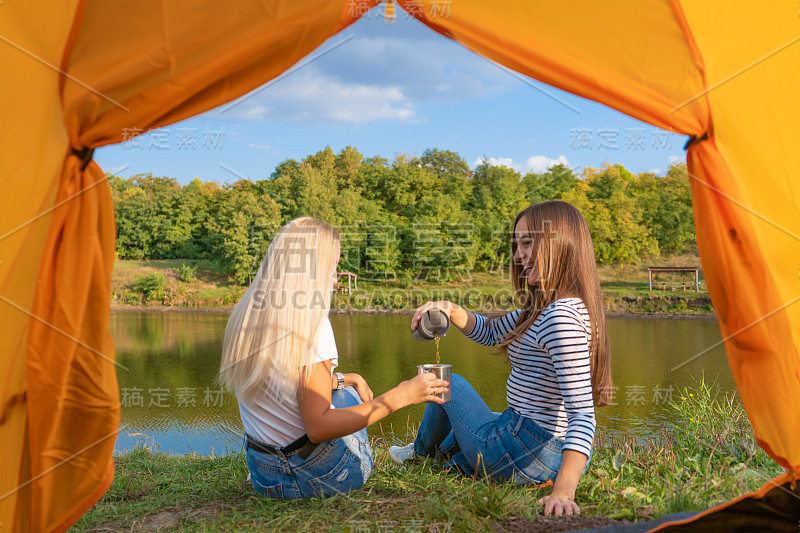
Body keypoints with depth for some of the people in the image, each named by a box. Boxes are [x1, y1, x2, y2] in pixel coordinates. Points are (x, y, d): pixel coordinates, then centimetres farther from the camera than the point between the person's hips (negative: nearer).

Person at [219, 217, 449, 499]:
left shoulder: (243, 316, 0)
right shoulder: (309, 323, -22)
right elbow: (318, 427, -26)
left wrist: (346, 378, 15)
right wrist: (398, 397, -23)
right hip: (314, 476, -6)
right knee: (345, 393, 24)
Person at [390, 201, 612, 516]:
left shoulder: (561, 318, -28)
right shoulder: (543, 308, 4)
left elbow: (582, 412, -32)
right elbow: (491, 333, 15)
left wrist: (564, 490, -39)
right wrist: (450, 310, -2)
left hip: (526, 458, -8)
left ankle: (423, 451, 45)